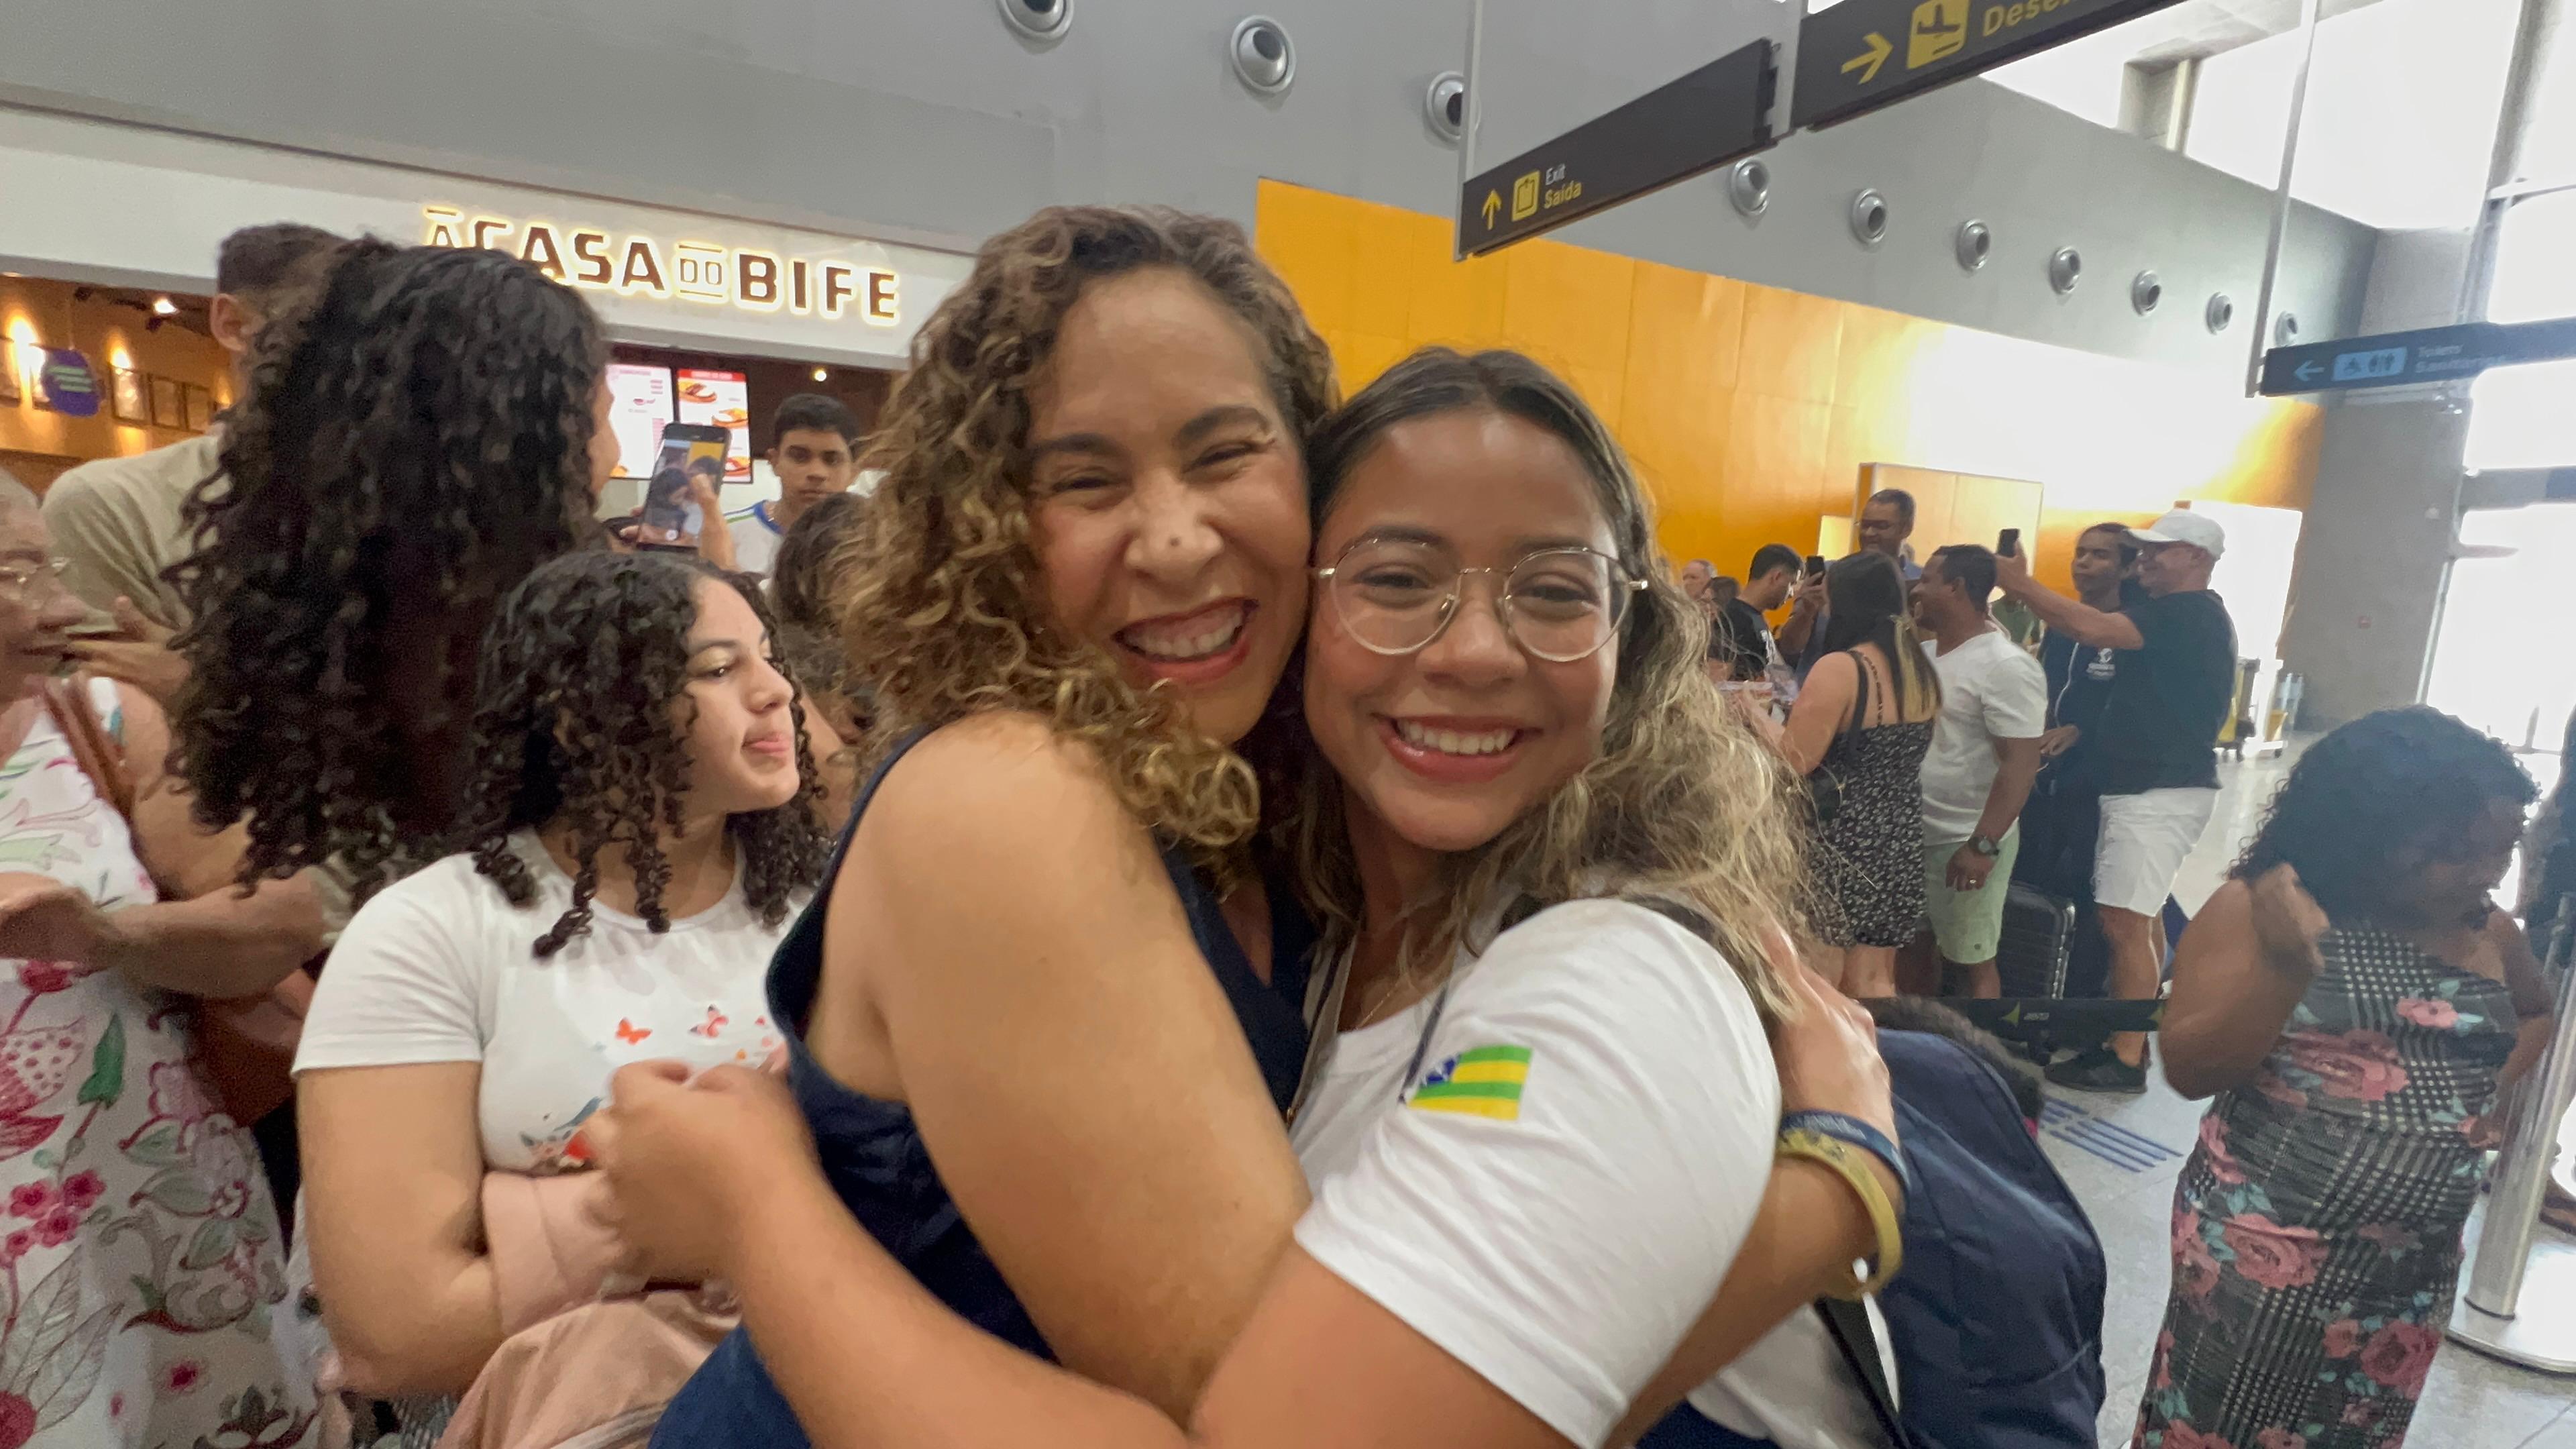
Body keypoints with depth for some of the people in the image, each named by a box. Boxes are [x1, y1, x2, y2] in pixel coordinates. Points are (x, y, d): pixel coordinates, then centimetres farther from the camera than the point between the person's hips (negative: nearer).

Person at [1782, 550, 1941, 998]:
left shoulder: (1840, 668, -17)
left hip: (1842, 840, -8)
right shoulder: (1920, 671, 8)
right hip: (1900, 840, 8)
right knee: (1875, 981, 16)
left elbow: (1793, 764, -21)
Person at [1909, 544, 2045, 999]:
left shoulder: (2006, 667, -16)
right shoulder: (1924, 654, 9)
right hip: (1911, 834, 8)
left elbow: (2021, 764, -21)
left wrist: (1983, 846, -24)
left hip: (1965, 843, -8)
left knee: (1970, 961, 4)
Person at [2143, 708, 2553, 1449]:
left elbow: (2539, 1013, 24)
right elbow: (2190, 1070, -18)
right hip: (2261, 1246, -5)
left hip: (2414, 1271, 5)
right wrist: (2285, 968, -30)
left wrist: (2499, 1082, 5)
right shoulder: (2255, 909, -14)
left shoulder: (2489, 934, 1)